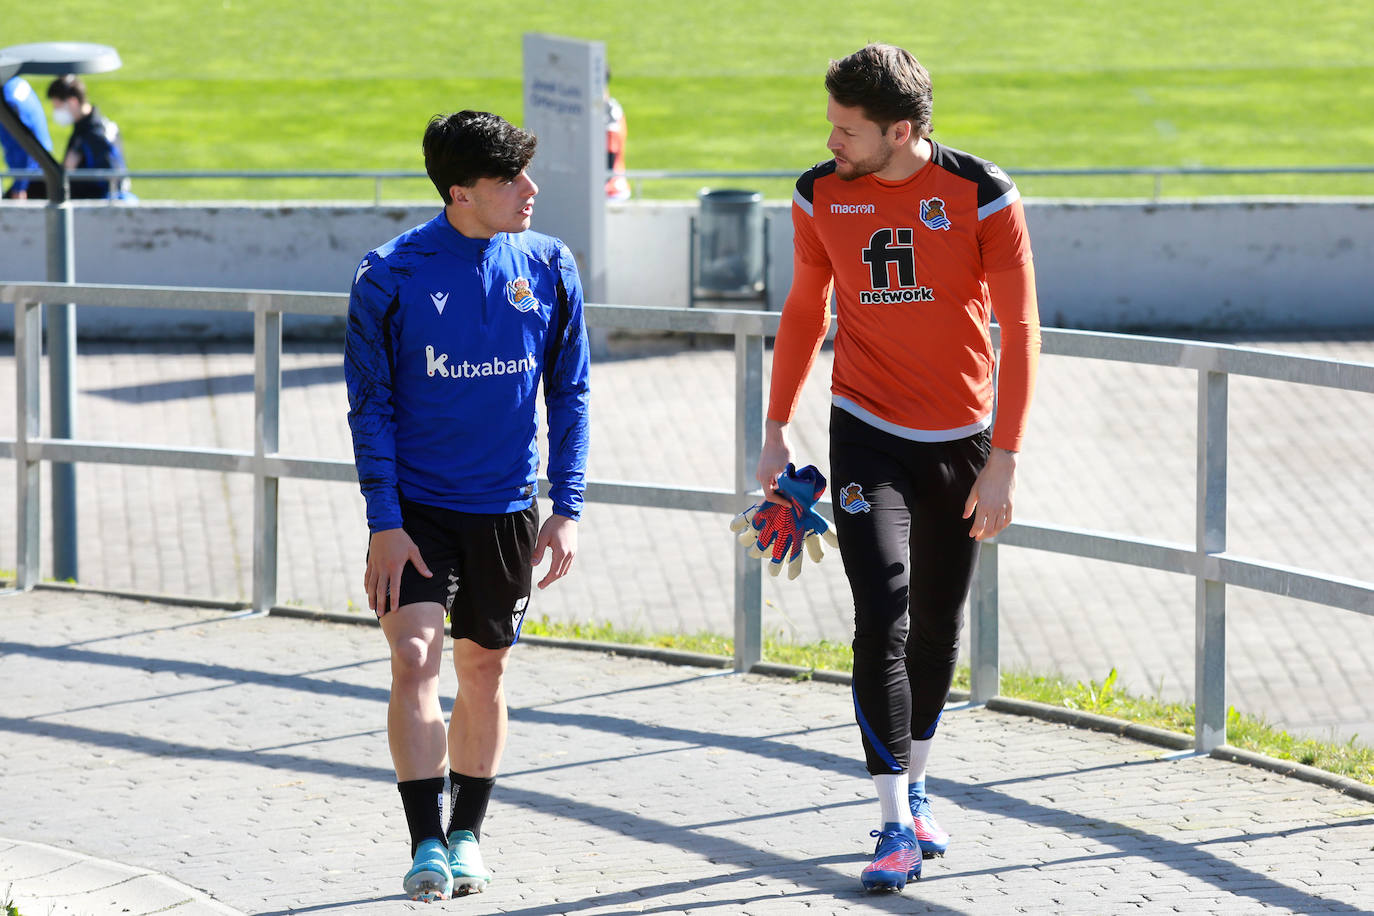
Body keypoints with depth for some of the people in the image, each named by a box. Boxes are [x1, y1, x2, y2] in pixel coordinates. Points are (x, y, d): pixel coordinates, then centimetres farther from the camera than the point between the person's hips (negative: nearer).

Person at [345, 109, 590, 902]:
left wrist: (567, 509, 0)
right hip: (415, 508, -3)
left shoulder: (550, 268, -1)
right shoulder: (391, 274, -10)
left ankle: (467, 833, 26)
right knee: (415, 658, -15)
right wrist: (384, 524, -11)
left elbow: (570, 394, 6)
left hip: (506, 509, 3)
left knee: (486, 669, 10)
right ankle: (427, 845, -12)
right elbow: (371, 404, -6)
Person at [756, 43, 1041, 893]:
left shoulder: (982, 197, -12)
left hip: (961, 439, 0)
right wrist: (777, 430, 9)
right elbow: (805, 312, 11)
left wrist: (1003, 461, -12)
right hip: (868, 432, 0)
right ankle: (897, 823, -11)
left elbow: (1019, 330, -9)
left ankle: (916, 787, 31)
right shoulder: (821, 196, -3)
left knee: (938, 628, 11)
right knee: (883, 620, -13)